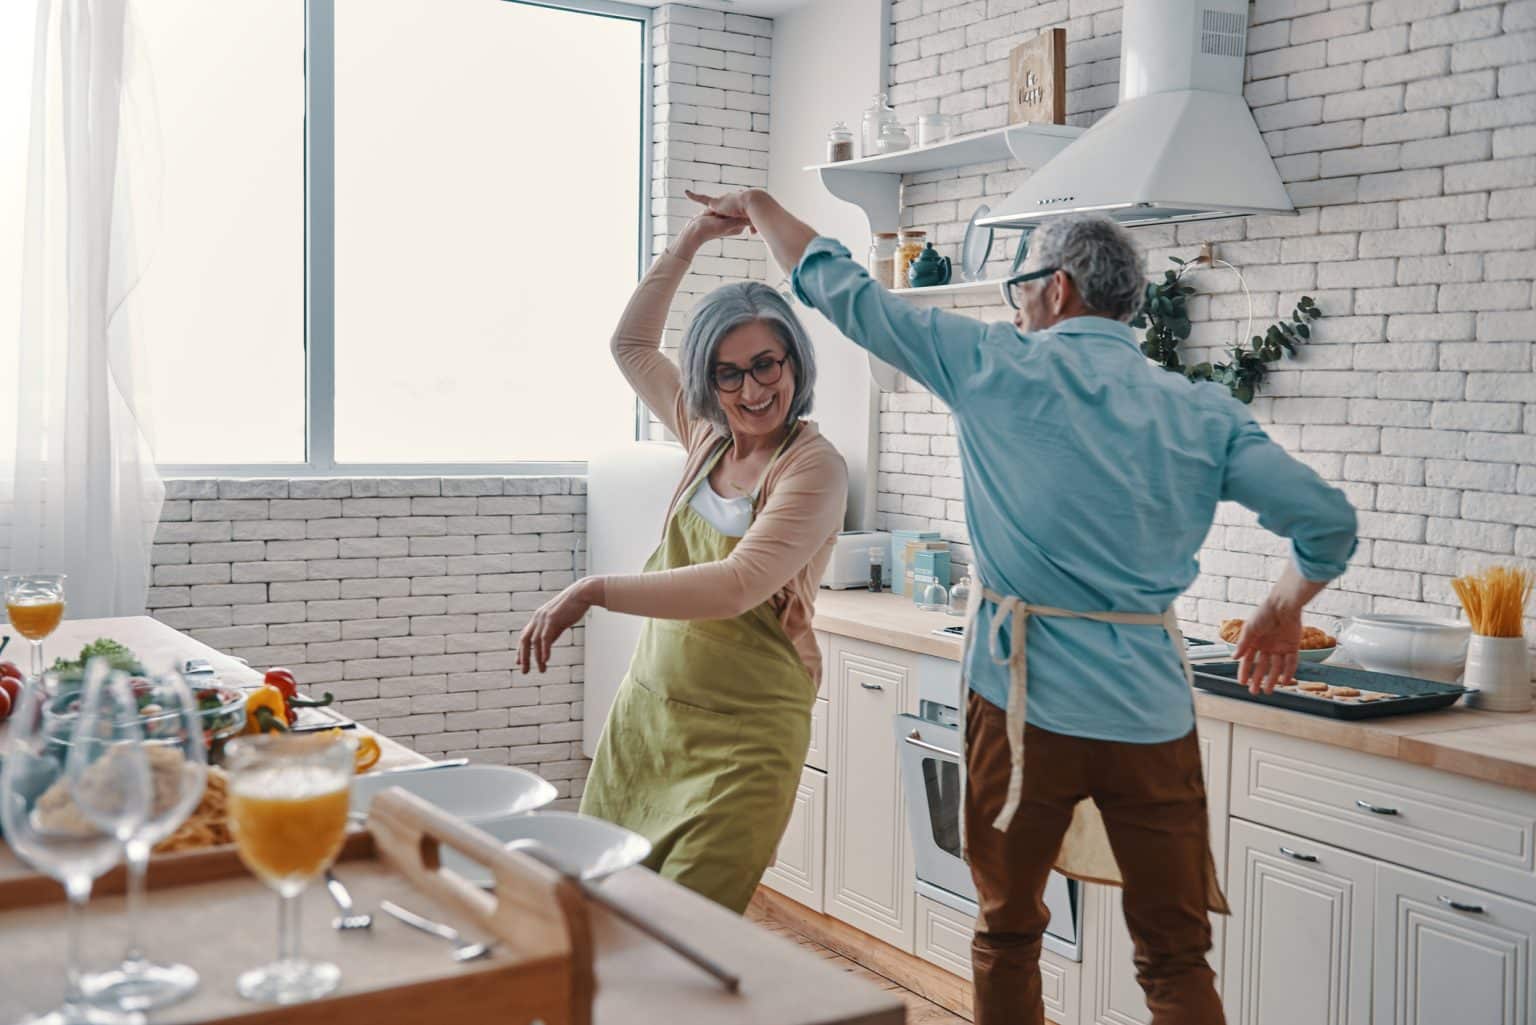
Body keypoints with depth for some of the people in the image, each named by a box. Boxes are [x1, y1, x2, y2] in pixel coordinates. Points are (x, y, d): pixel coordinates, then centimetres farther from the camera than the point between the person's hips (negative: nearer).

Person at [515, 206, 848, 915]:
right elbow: (631, 345, 22)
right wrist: (687, 245, 13)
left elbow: (737, 586, -26)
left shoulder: (813, 468, -13)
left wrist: (595, 591, -28)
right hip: (647, 711, 7)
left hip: (742, 739, -6)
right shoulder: (707, 435, 8)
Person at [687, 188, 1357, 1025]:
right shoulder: (1204, 414, 4)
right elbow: (1327, 520, 0)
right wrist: (1282, 610, 20)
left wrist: (758, 205, 20)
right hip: (1153, 716, 2)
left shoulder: (997, 367, -3)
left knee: (1007, 938, 17)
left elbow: (844, 292, 4)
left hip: (1026, 701, -2)